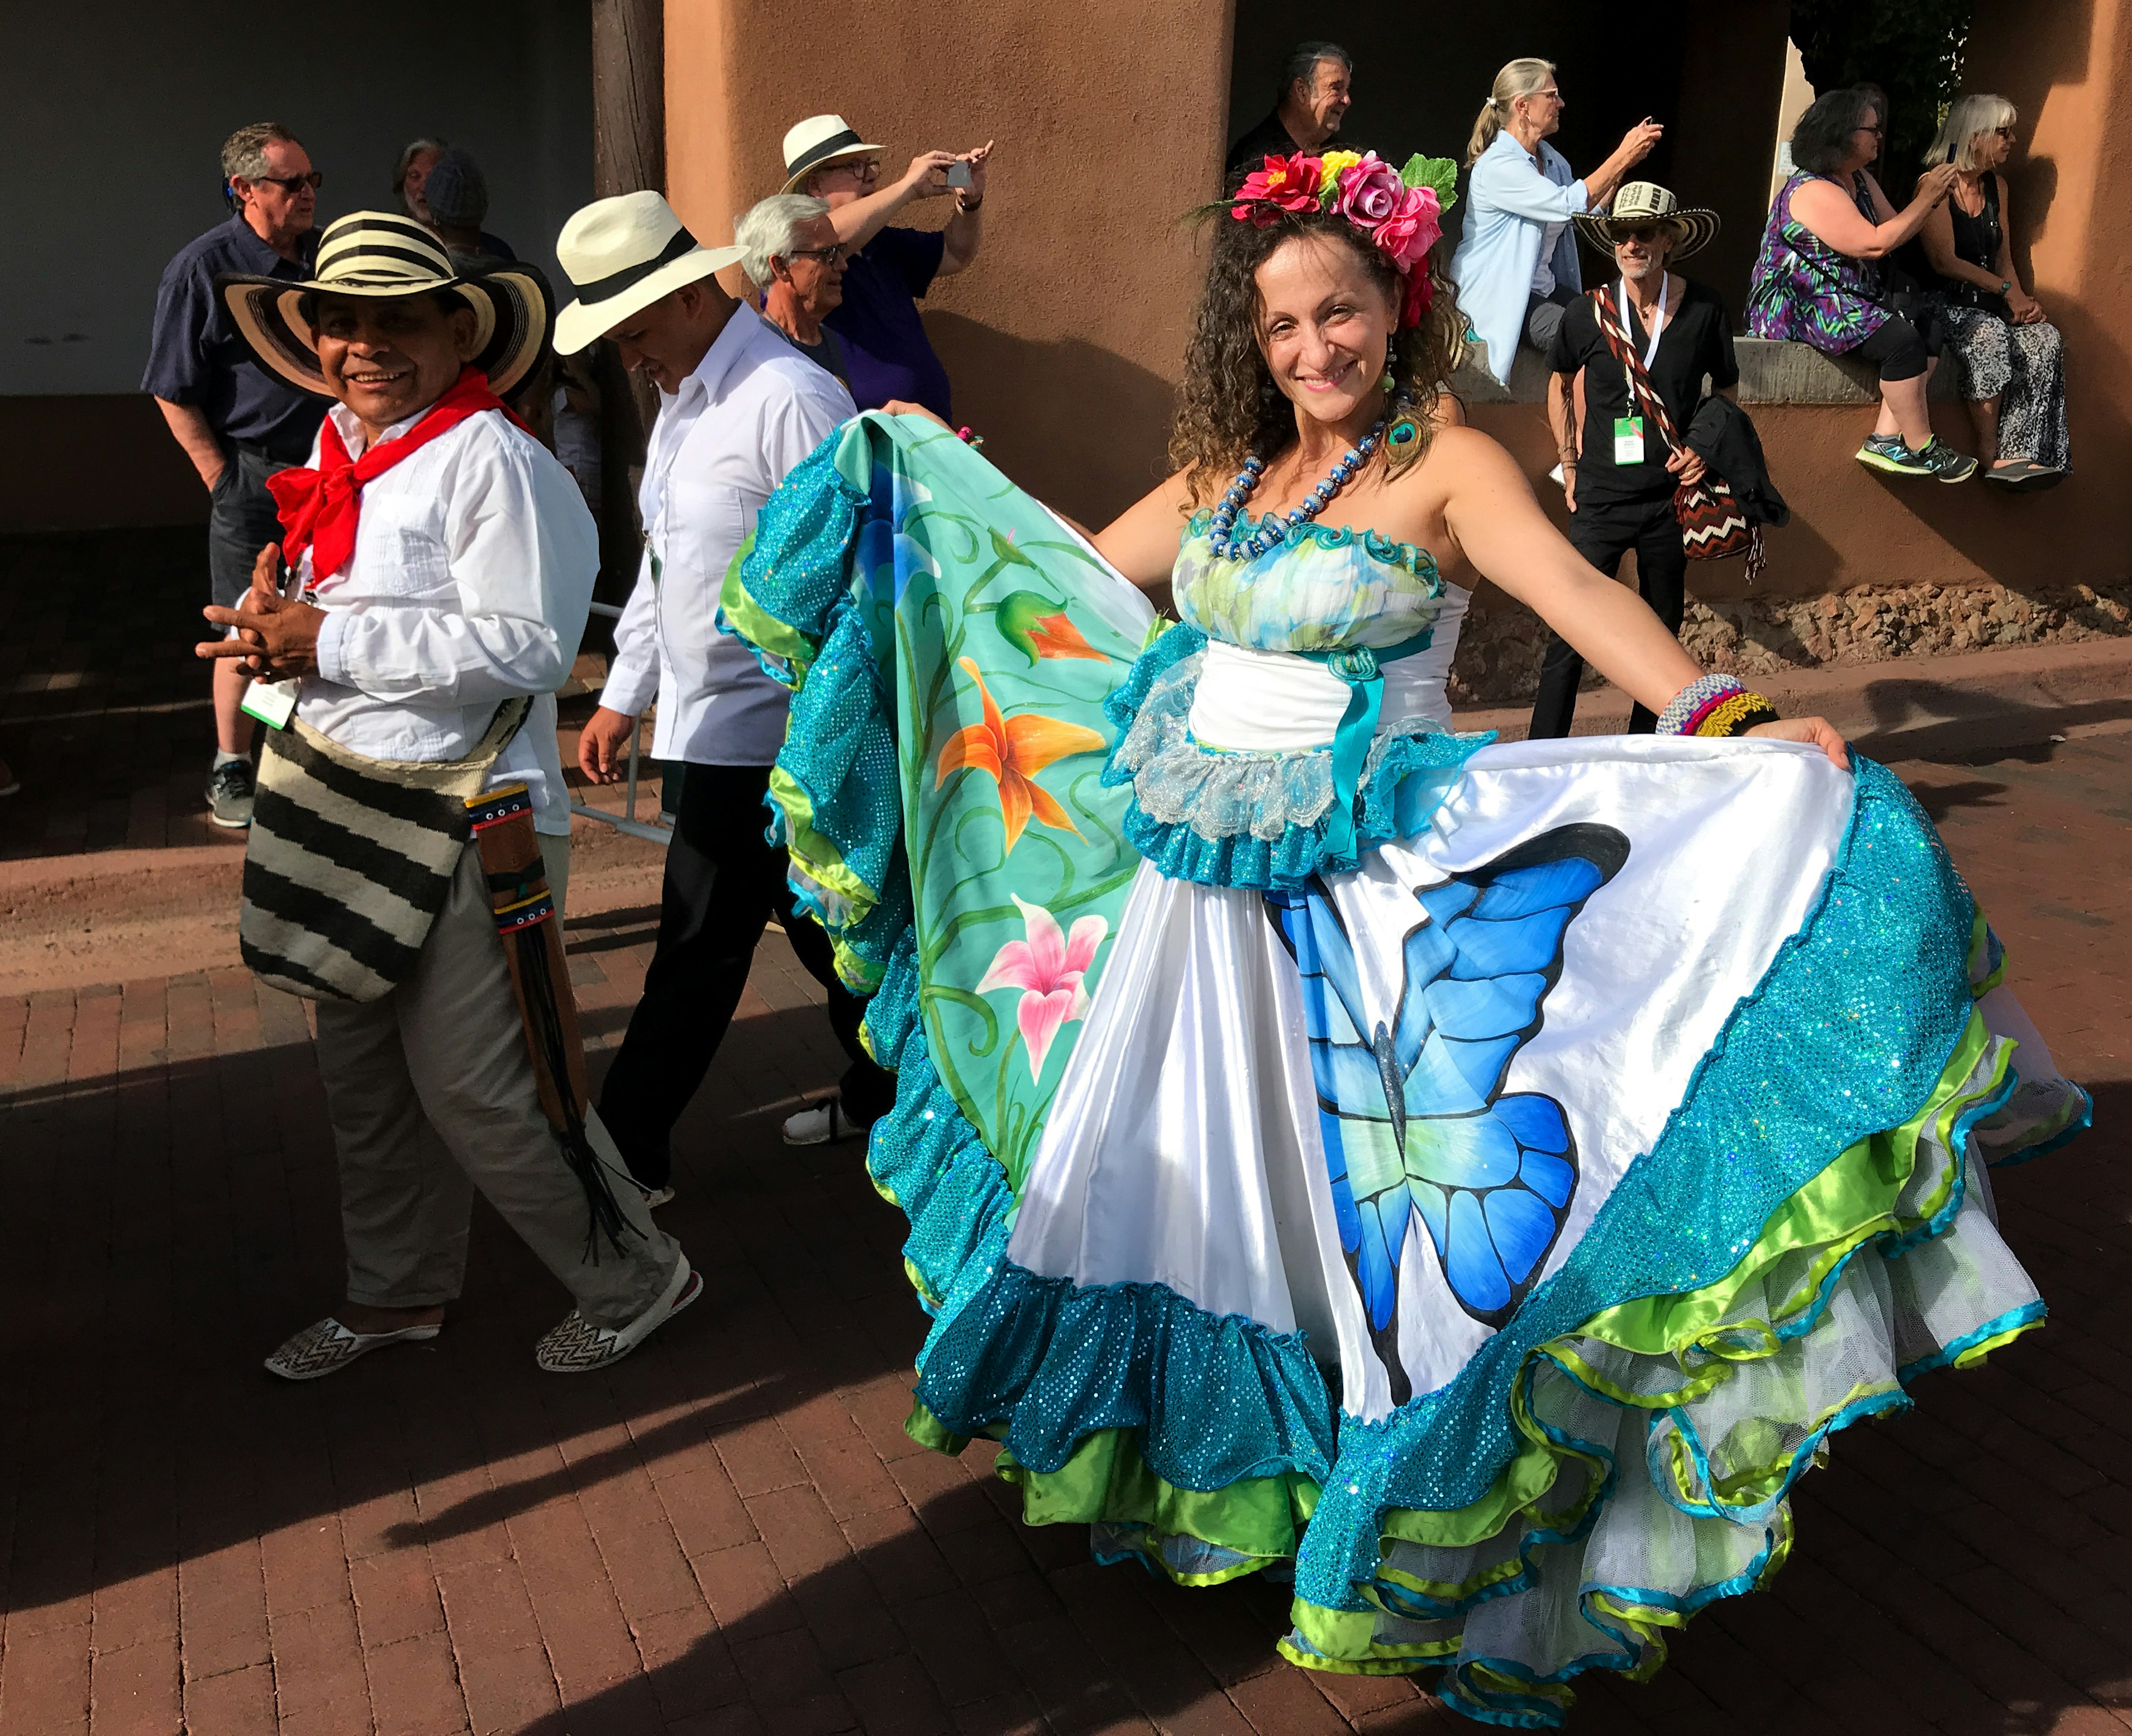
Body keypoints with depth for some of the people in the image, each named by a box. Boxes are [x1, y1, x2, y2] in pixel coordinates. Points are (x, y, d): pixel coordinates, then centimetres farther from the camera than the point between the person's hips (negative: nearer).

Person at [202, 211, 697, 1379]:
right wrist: (276, 616, -2)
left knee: (471, 1082, -4)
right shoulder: (339, 450, 12)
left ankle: (632, 1279, 17)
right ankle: (398, 1292, 36)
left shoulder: (491, 462, -16)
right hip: (339, 799, 9)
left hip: (460, 819, -9)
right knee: (361, 1064, 17)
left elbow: (527, 648, -24)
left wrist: (326, 643, -19)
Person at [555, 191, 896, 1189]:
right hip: (717, 720, 9)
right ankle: (883, 1098, 33)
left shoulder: (788, 401, -17)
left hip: (761, 732, -9)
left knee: (701, 949, -1)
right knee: (821, 923, 19)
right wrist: (622, 696, 20)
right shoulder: (683, 399, 14)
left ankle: (627, 1153, 12)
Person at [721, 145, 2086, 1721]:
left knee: (1322, 1176, 2)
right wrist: (932, 470, 25)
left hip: (1350, 887, -5)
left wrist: (1727, 725, -41)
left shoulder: (1448, 466, -9)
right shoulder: (1224, 470, 8)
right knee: (1152, 1161, 16)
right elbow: (1072, 579, 18)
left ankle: (1386, 1499, 27)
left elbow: (1578, 594, -25)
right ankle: (1170, 1440, 43)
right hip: (1189, 881, 6)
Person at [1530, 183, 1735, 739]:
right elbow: (1561, 385, 15)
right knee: (1571, 634, -7)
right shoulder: (1587, 313, -3)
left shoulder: (1705, 309, -2)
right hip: (1600, 499, -1)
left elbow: (1728, 390, 12)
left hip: (1672, 495, 2)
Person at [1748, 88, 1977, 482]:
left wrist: (1929, 195, -2)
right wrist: (1926, 199, -15)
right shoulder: (1814, 191, -16)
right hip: (1800, 308, -10)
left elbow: (1895, 229, 13)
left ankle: (1886, 440, -13)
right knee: (1901, 338, -26)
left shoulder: (1860, 181, 16)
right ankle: (1922, 449, -15)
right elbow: (1876, 244, -22)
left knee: (1929, 328, -7)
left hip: (1848, 300, 10)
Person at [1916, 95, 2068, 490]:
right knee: (1990, 335, -36)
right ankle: (1991, 454, -26)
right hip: (1944, 302, -7)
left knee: (2046, 338, -21)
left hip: (1990, 303, 7)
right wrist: (2006, 290, -11)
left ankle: (2019, 457, -29)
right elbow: (1945, 261, -12)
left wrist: (2021, 300, -2)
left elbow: (2004, 260, 18)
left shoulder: (1997, 187, 18)